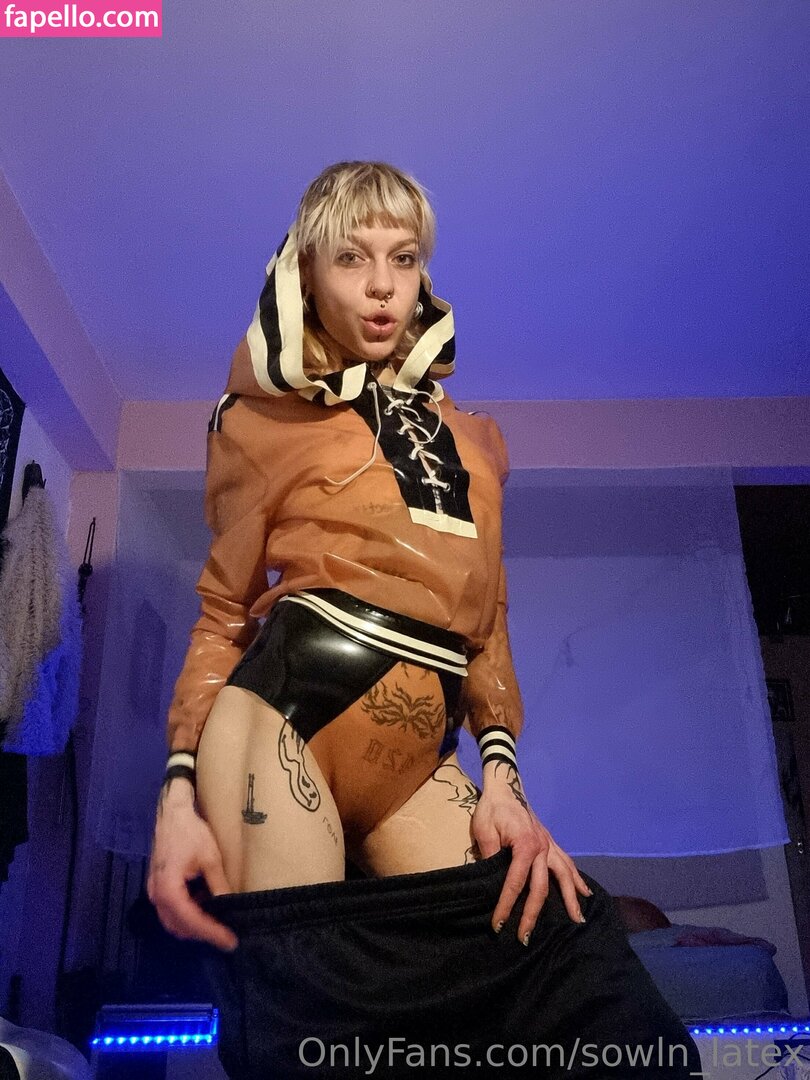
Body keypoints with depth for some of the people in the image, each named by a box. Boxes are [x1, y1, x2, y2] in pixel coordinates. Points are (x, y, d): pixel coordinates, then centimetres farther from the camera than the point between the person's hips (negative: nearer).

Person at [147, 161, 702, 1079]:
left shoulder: (473, 441, 20)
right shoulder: (269, 418, 11)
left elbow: (486, 619, 18)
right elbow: (223, 612, 8)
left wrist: (500, 774, 4)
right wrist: (180, 790, -5)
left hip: (421, 757, 3)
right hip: (283, 715, -2)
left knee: (595, 1004, -11)